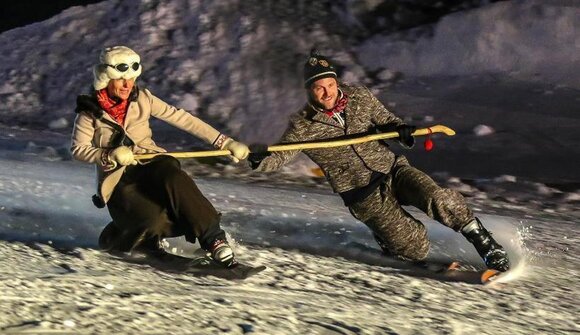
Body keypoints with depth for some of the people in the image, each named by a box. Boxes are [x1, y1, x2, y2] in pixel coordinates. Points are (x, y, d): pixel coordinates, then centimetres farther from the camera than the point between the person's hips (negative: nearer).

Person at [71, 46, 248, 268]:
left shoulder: (142, 99, 4)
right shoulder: (90, 112, -2)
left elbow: (182, 119, 2)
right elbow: (78, 149, -1)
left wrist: (226, 143, -1)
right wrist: (110, 156, -19)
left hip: (151, 164, 2)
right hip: (118, 179, -2)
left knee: (173, 177, -35)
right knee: (152, 219, -31)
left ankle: (214, 240, -33)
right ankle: (116, 240, 4)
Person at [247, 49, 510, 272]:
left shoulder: (360, 98, 1)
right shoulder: (303, 125, -6)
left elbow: (385, 121, 12)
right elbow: (279, 155, -10)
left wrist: (399, 129, -12)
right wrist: (257, 158, -33)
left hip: (392, 168, 2)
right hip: (365, 196, -2)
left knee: (438, 200, -26)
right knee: (415, 249, -9)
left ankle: (483, 241, -6)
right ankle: (384, 236, 24)